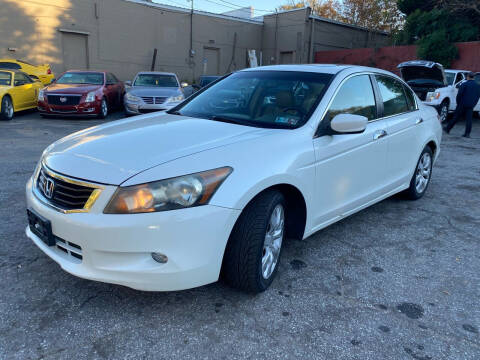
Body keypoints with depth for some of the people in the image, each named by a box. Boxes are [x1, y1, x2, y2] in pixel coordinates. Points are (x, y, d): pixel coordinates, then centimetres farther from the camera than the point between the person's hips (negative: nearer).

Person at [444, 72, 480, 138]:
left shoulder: (464, 85, -9)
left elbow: (459, 94, -10)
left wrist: (458, 103, 3)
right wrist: (473, 103, 18)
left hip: (462, 105, -4)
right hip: (471, 106, 4)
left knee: (455, 117, 5)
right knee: (468, 119, 3)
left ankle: (448, 129, 14)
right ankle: (467, 134, 1)